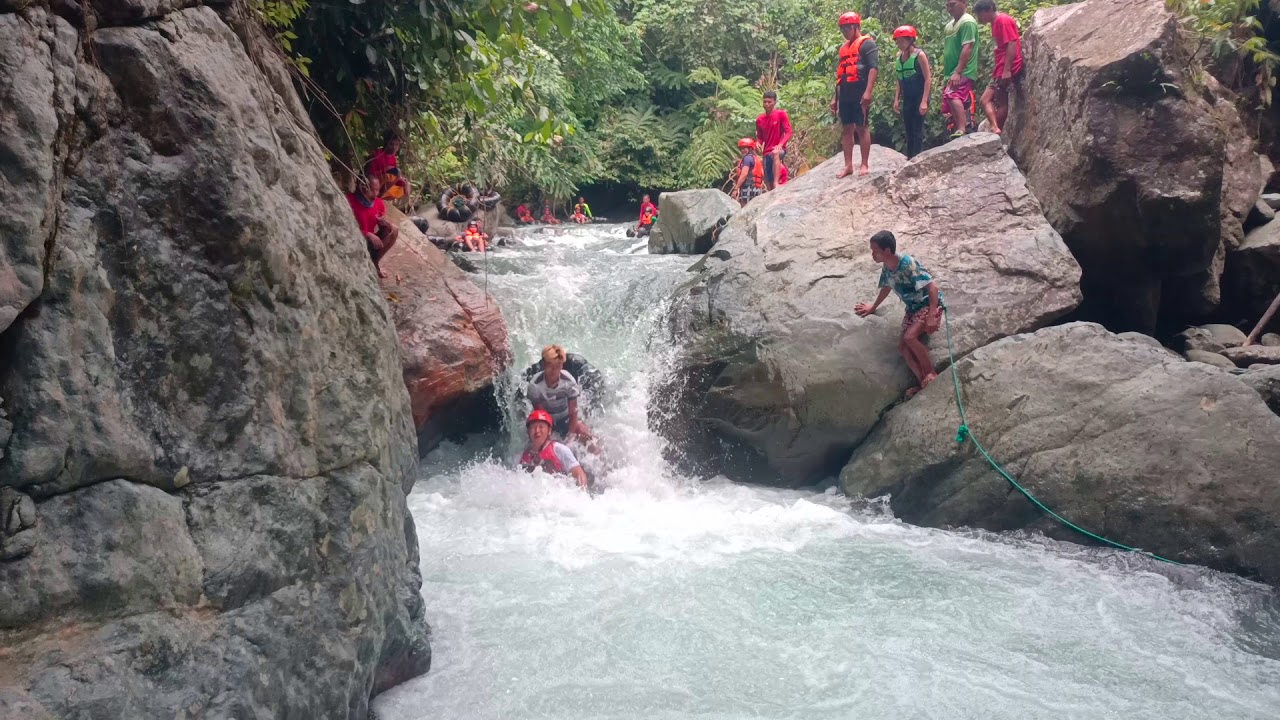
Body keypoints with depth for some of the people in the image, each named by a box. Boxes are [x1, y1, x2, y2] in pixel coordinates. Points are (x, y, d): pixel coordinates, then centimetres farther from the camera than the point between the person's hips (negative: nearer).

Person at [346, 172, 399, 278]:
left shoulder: (379, 203, -2)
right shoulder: (350, 200, -19)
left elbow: (383, 225, 5)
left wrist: (386, 223, -21)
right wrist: (368, 235, -28)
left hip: (370, 241, 6)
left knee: (394, 230, -14)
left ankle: (376, 261, 0)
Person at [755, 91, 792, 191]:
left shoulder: (781, 114, -3)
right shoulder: (759, 119, 9)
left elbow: (788, 132, -8)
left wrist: (780, 144, -24)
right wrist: (758, 143, -6)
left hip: (779, 149, -5)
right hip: (767, 153, 5)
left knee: (775, 154, -41)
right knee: (768, 182, 5)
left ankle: (776, 183, -46)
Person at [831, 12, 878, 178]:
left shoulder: (867, 43, -4)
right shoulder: (844, 47, 20)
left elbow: (873, 67, -13)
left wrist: (868, 91, -22)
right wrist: (836, 97, 19)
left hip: (860, 94, -8)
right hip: (845, 95, 8)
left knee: (861, 127, -5)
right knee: (846, 129, 6)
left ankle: (864, 165, 0)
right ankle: (848, 165, 10)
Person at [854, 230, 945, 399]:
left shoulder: (908, 263, -26)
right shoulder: (886, 268, -1)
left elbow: (933, 286, -29)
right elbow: (886, 287, 22)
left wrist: (931, 316, -35)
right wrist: (873, 307, 36)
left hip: (929, 305, -8)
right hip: (912, 308, 8)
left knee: (910, 337, -29)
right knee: (903, 346, -8)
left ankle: (931, 374, -13)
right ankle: (924, 382, -7)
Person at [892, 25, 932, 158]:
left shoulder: (919, 55, -11)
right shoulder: (898, 57, 7)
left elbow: (928, 78, -13)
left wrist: (924, 101, -20)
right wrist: (896, 99, 8)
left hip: (919, 98, -7)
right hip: (907, 99, 7)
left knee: (918, 131, -6)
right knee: (909, 132, 10)